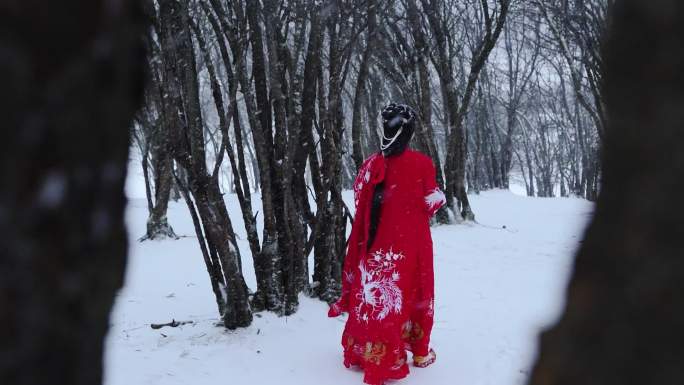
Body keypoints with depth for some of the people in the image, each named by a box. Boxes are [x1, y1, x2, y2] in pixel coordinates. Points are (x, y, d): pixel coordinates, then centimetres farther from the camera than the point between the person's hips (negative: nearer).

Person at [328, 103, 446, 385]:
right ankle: (420, 351, 26)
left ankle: (364, 350, 22)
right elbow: (431, 205, -4)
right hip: (411, 243, -3)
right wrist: (440, 197, 15)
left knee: (372, 292, 12)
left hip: (376, 242, 3)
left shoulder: (370, 164, -1)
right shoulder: (421, 163, -11)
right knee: (414, 293, 12)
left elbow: (360, 202, 6)